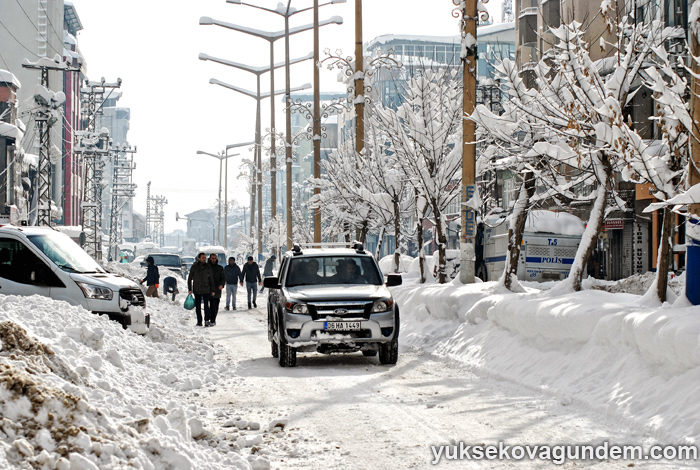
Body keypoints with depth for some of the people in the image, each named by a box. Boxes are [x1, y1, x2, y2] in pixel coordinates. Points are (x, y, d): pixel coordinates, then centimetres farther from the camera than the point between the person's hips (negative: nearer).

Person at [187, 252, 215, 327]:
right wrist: (189, 289, -1)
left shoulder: (208, 267, 1)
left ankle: (207, 320, 2)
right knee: (197, 306, 5)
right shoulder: (194, 267, 0)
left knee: (206, 306, -7)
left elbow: (211, 279, 6)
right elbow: (190, 278, 5)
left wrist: (212, 290, 3)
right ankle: (199, 321, 11)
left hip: (206, 290, -1)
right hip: (197, 290, 1)